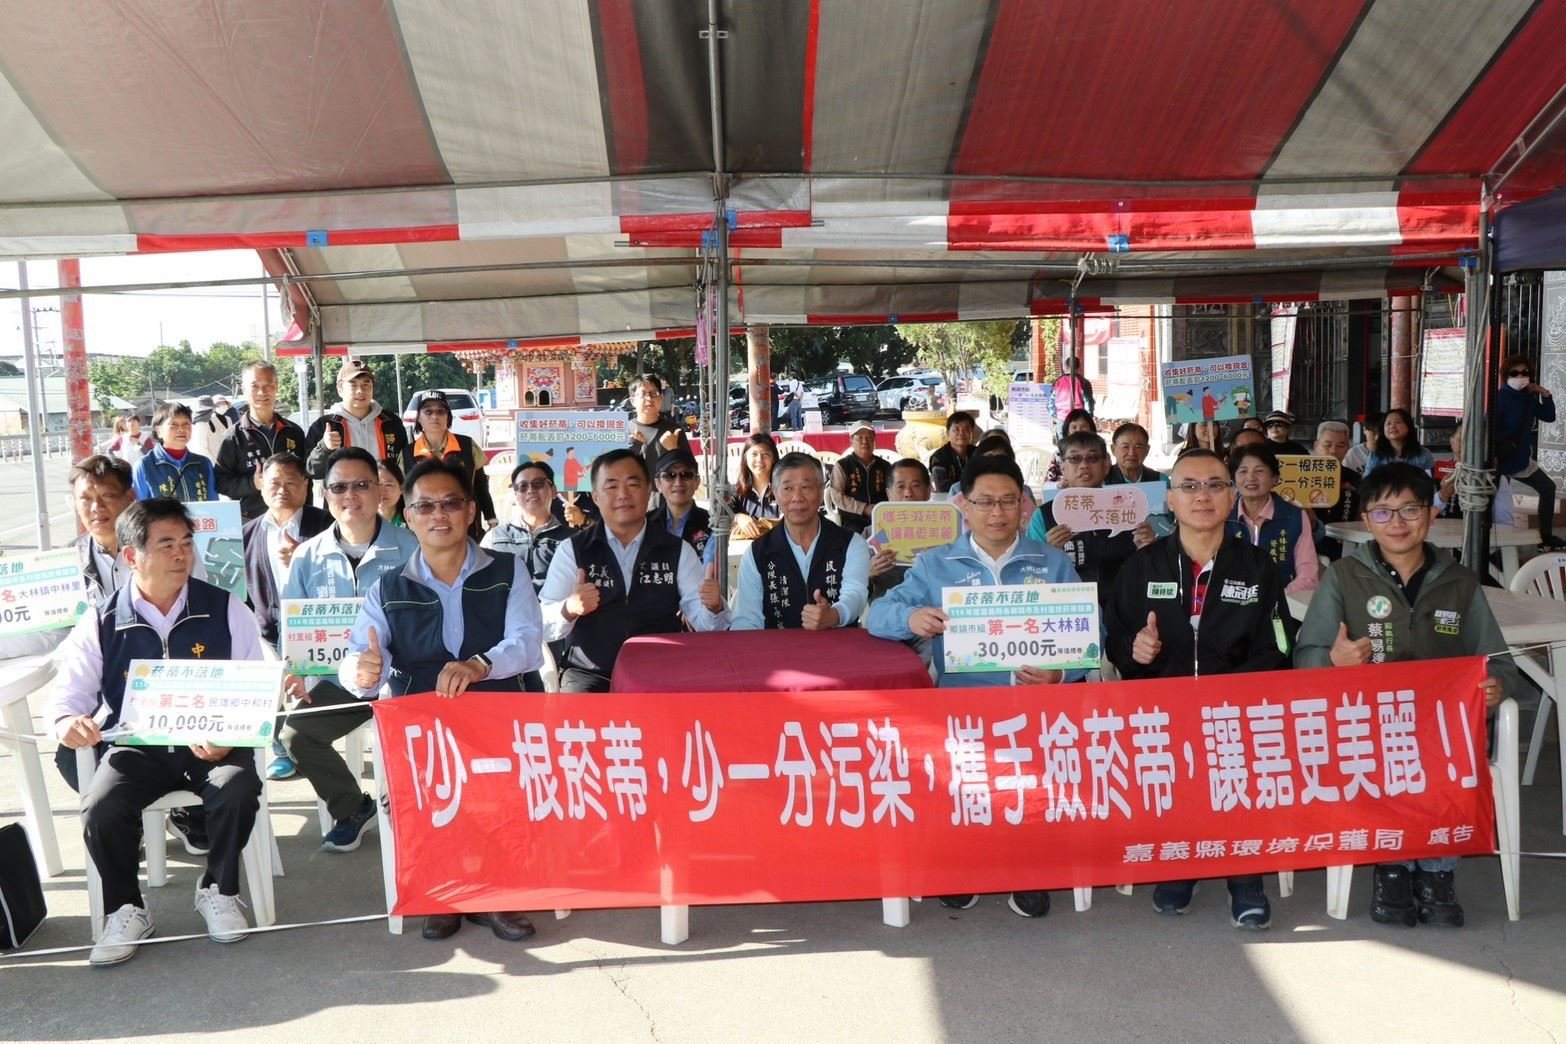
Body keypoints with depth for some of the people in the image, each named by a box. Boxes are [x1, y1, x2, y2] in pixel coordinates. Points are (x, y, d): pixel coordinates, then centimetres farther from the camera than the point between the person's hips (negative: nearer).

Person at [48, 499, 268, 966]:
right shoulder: (101, 624, 6)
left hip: (211, 747, -1)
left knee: (238, 788, -31)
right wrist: (67, 721, -18)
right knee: (100, 809, -27)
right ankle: (126, 910, 2)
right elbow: (70, 691, 7)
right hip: (135, 747, 1)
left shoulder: (226, 610, 3)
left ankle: (218, 891, -2)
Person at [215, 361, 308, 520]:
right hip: (250, 522, -2)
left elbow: (305, 476, 17)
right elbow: (220, 482, -2)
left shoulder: (294, 432, 9)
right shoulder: (234, 437, 0)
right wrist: (252, 484, -17)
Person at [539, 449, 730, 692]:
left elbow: (704, 622, 0)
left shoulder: (678, 551, 7)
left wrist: (713, 606, -23)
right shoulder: (572, 550, 3)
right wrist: (569, 609, -26)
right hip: (591, 675, -2)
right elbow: (543, 626, -5)